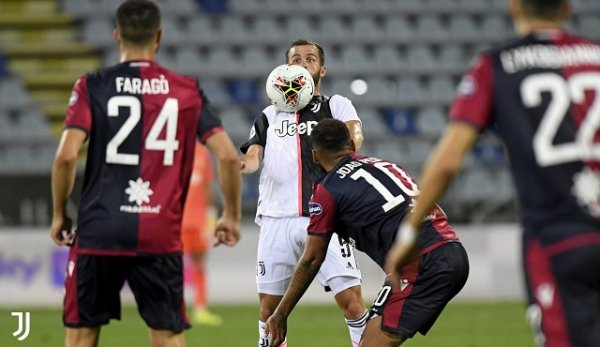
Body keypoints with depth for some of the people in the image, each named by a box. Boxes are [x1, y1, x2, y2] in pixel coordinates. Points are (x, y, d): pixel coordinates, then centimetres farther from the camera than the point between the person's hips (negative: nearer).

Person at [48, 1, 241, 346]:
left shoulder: (92, 86, 0)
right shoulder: (188, 90, 5)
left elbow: (66, 156, -10)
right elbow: (228, 155, -2)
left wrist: (59, 215, 3)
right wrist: (232, 216, 11)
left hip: (99, 231, -1)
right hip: (161, 236, 1)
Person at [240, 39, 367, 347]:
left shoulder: (336, 105, 12)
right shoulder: (269, 116, 19)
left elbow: (354, 132, -8)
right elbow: (253, 156, 5)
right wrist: (243, 164, -19)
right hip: (276, 218, 3)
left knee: (350, 298, -12)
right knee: (269, 305, 5)